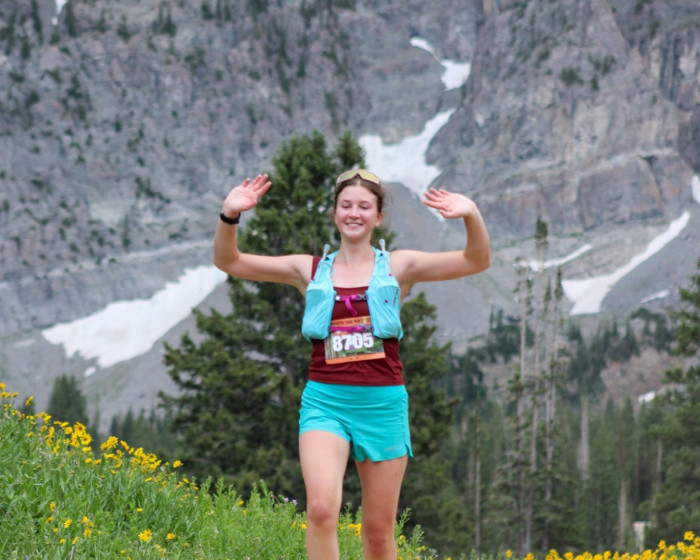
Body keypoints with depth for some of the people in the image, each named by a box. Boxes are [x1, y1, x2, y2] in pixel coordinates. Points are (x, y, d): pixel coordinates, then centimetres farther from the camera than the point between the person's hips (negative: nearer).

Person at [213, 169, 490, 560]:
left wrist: (472, 216, -21)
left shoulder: (398, 266, 7)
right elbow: (229, 262, 7)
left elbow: (477, 262, -2)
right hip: (325, 400, 0)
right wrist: (230, 216, -12)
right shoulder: (309, 269, 9)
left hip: (383, 402, 0)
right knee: (321, 509, -23)